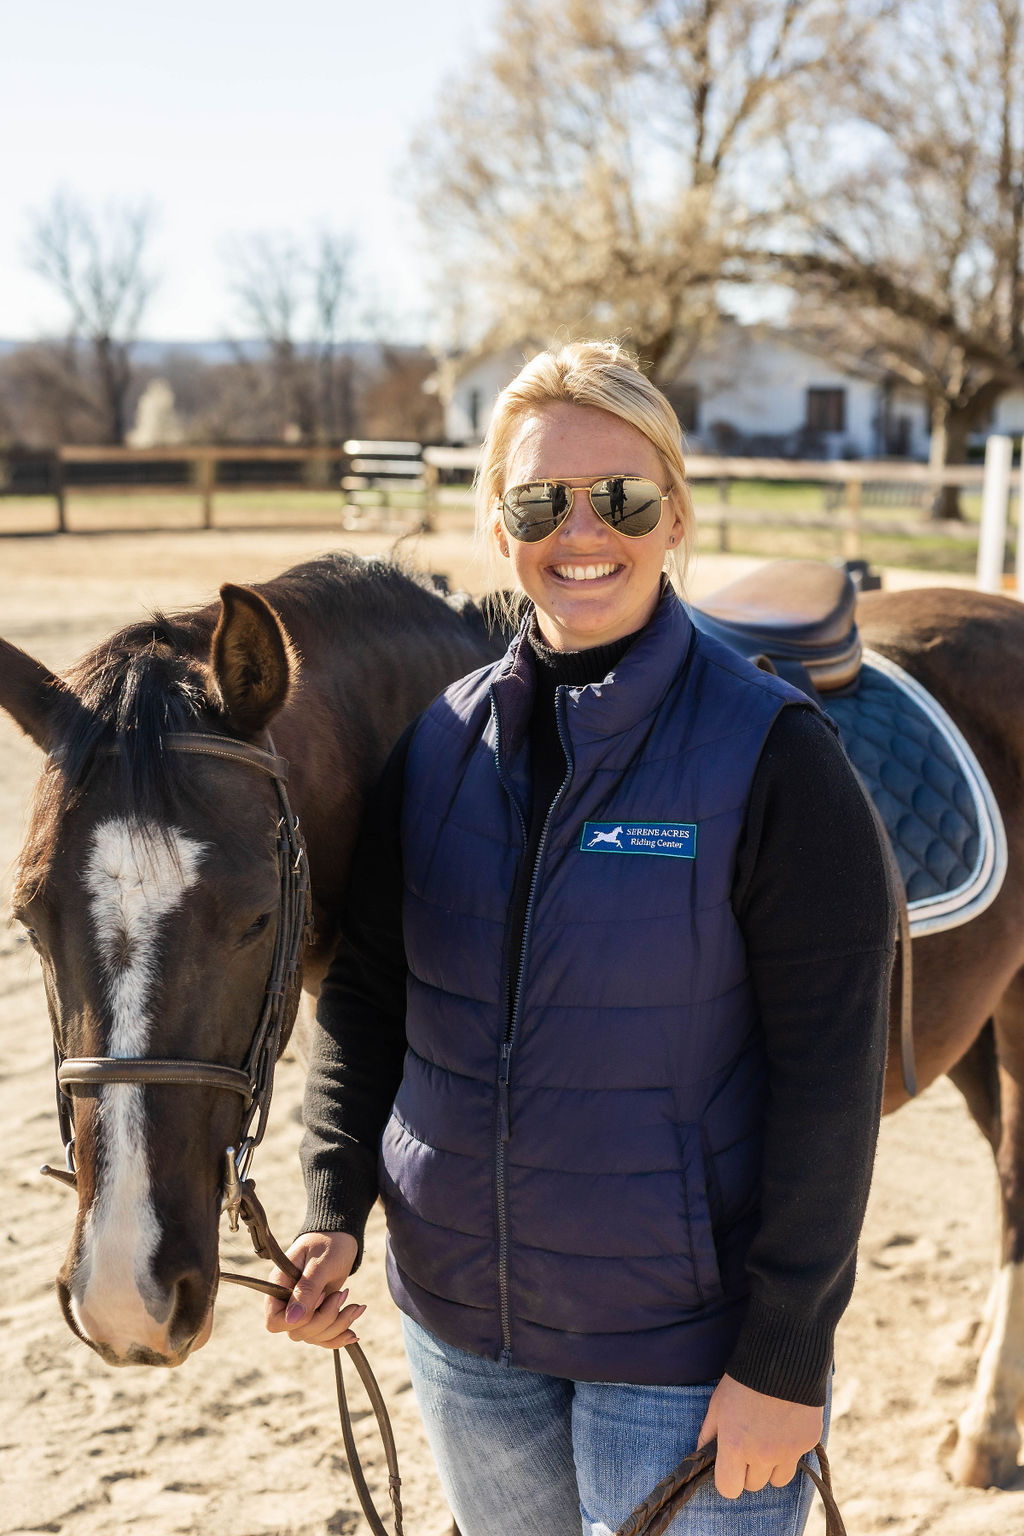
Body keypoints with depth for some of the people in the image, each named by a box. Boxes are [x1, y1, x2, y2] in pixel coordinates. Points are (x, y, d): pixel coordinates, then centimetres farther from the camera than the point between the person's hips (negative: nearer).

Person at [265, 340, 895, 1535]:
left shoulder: (768, 751, -15)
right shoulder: (438, 741, -1)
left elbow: (830, 1070, -15)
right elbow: (367, 990, 7)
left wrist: (784, 1357, -15)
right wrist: (334, 1210, -5)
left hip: (686, 1335, -5)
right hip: (458, 1318, 5)